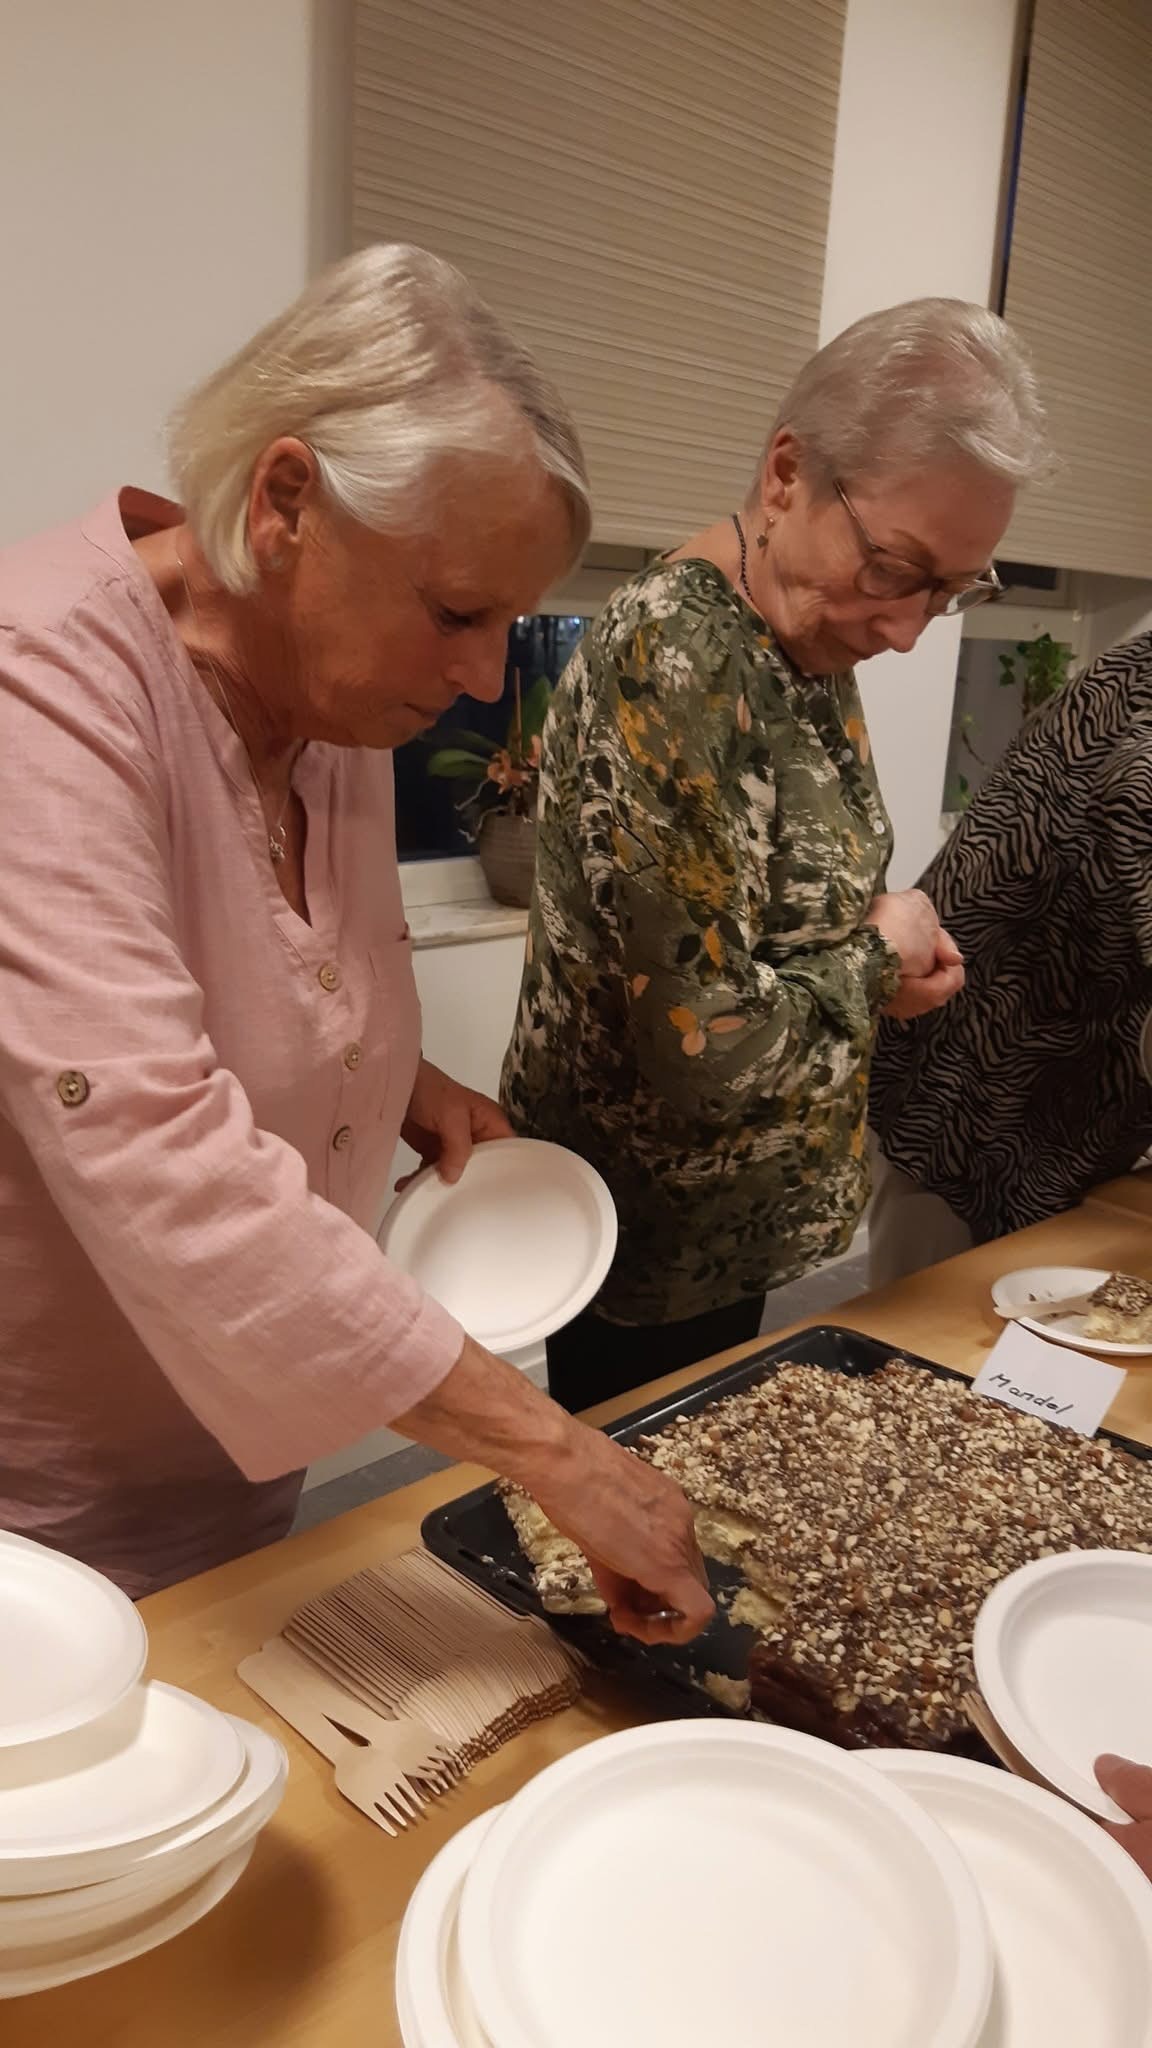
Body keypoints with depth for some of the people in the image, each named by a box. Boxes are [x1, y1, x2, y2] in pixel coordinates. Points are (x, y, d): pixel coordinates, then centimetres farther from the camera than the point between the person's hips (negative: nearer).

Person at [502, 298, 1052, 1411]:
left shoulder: (813, 639, 1)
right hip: (649, 1247, -8)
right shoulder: (670, 660, -27)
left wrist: (891, 947, -3)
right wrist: (880, 960, -14)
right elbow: (705, 1045, -31)